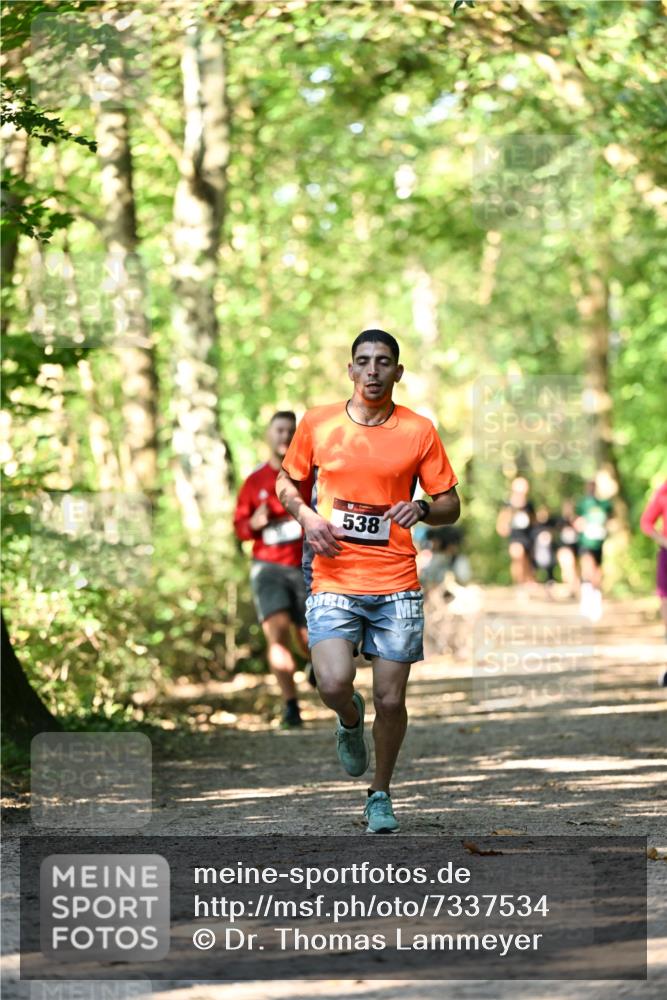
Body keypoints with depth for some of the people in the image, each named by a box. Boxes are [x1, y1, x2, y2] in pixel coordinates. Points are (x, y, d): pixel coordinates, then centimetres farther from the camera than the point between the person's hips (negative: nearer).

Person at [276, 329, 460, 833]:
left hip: (397, 585, 0)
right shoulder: (317, 423, 4)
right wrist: (306, 515, -3)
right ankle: (350, 719, 18)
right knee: (334, 685, -20)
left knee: (391, 700, 1)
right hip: (334, 581, 0)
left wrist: (421, 509, -14)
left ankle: (381, 793, 24)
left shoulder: (419, 431, 2)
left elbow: (451, 505, 8)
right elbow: (288, 481, 17)